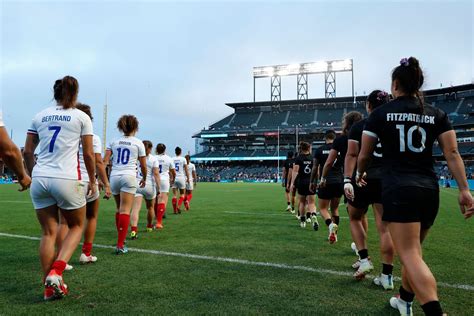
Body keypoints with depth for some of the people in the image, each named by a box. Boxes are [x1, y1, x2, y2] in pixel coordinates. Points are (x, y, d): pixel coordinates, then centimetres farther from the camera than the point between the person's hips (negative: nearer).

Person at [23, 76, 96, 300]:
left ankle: (50, 287, 13)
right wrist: (92, 181, 10)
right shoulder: (81, 117, 1)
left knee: (48, 233, 11)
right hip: (67, 180, -4)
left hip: (40, 179, 4)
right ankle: (55, 272, -3)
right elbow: (88, 154, 0)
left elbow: (27, 152, 12)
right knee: (77, 226, 15)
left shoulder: (40, 116, 12)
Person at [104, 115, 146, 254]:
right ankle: (120, 245, -13)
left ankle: (121, 239, 29)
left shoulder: (114, 142, 11)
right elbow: (143, 166, 4)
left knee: (119, 209, 18)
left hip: (114, 176, 4)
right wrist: (144, 178, 20)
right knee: (125, 211, -8)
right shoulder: (138, 143, 3)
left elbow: (105, 161, 2)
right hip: (128, 176, -4)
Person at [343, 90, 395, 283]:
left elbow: (351, 155, -8)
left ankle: (364, 260, 12)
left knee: (355, 218, 19)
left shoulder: (358, 127, 0)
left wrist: (347, 180, -12)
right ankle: (387, 276, 5)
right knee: (384, 227, 3)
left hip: (363, 179, -2)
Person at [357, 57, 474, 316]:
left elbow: (364, 155, 5)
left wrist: (359, 174, 24)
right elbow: (452, 154, 2)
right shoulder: (437, 115, 9)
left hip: (398, 190, -5)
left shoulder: (380, 114, 0)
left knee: (410, 255, -5)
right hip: (429, 189, 5)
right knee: (412, 249, 20)